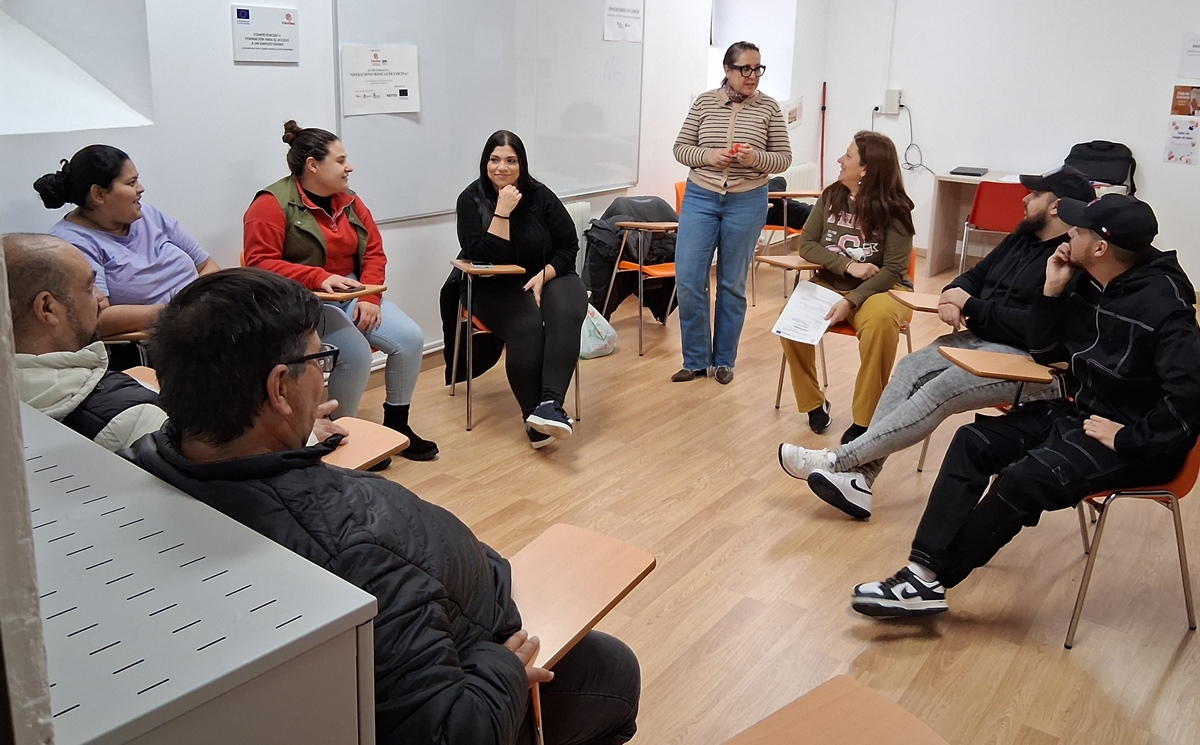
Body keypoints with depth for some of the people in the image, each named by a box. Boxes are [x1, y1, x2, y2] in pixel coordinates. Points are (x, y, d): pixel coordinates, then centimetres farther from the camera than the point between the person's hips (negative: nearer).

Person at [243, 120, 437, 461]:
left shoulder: (349, 202, 8)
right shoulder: (273, 204, -12)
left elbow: (374, 252, 7)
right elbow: (260, 263, -19)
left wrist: (370, 298, -10)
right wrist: (318, 278, -31)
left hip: (352, 294, 7)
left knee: (410, 339, -10)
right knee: (356, 352, -29)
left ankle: (396, 425, 7)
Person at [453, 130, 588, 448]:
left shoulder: (540, 195, 0)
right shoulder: (471, 199, -5)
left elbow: (569, 246, 2)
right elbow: (481, 257, -16)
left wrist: (543, 276, -14)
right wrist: (502, 212, -22)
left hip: (548, 276, 2)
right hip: (496, 286, -2)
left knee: (566, 316, -31)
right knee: (526, 327, -33)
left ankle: (551, 403, -42)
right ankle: (534, 416, -29)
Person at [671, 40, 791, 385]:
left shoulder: (769, 107, -1)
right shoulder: (704, 102, 1)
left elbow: (784, 158, 1)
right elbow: (681, 148, 3)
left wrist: (757, 158, -19)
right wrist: (707, 155, -16)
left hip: (747, 202, -1)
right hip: (700, 198, 1)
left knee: (733, 284, 8)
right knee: (688, 280, -4)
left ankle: (723, 360, 22)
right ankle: (696, 360, 12)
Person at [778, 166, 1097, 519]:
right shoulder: (1021, 239, 14)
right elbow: (973, 277, 21)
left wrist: (970, 305, -14)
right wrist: (952, 295, -5)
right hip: (978, 339, 9)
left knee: (940, 390, -27)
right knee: (910, 367, -12)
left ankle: (837, 460, -24)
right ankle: (859, 477, -19)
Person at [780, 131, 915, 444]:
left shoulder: (893, 209, -10)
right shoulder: (831, 196, 2)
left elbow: (893, 270, -14)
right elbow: (807, 244, 0)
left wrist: (851, 301, -28)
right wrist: (847, 265, -17)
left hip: (879, 289, -3)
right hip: (830, 284, 4)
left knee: (880, 322, -38)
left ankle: (864, 420, -25)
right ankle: (813, 403, -6)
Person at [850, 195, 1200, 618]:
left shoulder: (1162, 305, -21)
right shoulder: (1085, 284, 3)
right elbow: (1047, 354, 10)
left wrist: (1130, 439, -24)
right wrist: (1052, 291, -3)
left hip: (1138, 442, -8)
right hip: (1081, 412, 9)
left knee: (1022, 480, -27)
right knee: (974, 442, -8)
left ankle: (933, 577, -11)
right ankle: (922, 571, -18)